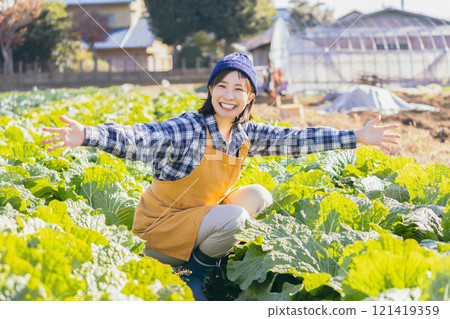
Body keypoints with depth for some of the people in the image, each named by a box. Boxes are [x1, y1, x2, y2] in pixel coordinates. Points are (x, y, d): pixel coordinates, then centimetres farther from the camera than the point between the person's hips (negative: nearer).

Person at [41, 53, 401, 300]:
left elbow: (295, 139, 1)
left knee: (260, 195, -3)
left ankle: (204, 256, 5)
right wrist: (86, 135, -54)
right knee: (234, 217, -27)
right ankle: (194, 270, 0)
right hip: (161, 224, -7)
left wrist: (357, 137, 0)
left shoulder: (246, 134, -2)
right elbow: (140, 138, -36)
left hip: (201, 213, 7)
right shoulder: (188, 129, -22)